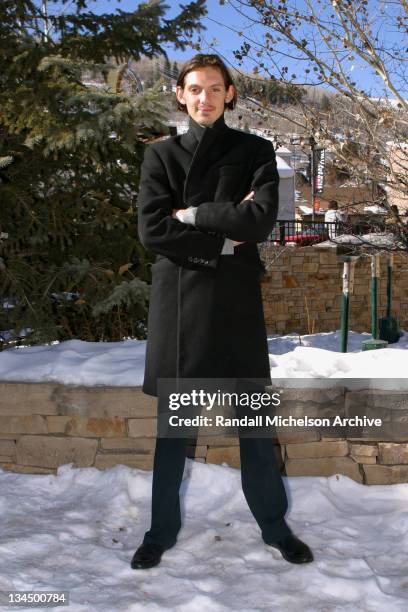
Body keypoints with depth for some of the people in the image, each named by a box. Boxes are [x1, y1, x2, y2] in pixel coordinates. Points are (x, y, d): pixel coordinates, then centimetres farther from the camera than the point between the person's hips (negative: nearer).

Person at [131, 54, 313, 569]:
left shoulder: (255, 151, 7)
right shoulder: (161, 154, 8)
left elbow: (261, 219, -10)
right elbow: (152, 230, -7)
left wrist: (193, 214, -7)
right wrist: (224, 240, -11)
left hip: (235, 300, 0)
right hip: (178, 299, 0)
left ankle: (274, 525, 22)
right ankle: (162, 529, 22)